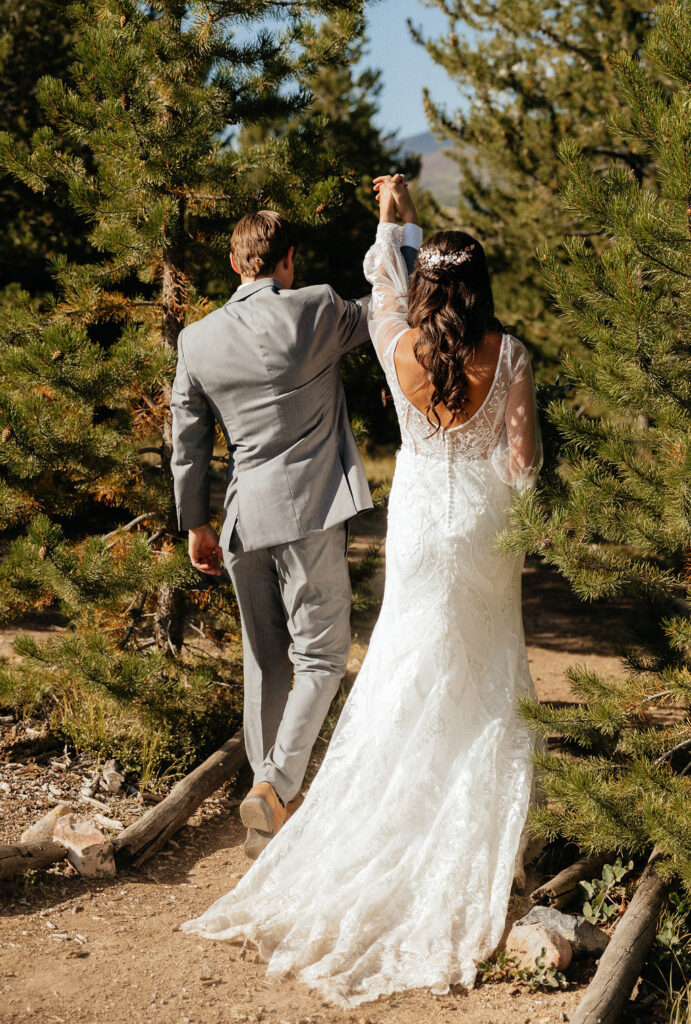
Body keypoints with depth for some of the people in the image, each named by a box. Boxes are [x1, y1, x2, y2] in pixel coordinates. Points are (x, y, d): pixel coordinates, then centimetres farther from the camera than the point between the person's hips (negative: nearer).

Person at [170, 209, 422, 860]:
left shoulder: (197, 340, 3)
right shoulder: (316, 312, -8)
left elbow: (187, 445, 8)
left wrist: (195, 525, 19)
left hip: (243, 520, 5)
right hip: (309, 513, -4)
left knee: (265, 660, 15)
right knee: (320, 657, 3)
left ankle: (268, 797, 22)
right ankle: (276, 785, -12)